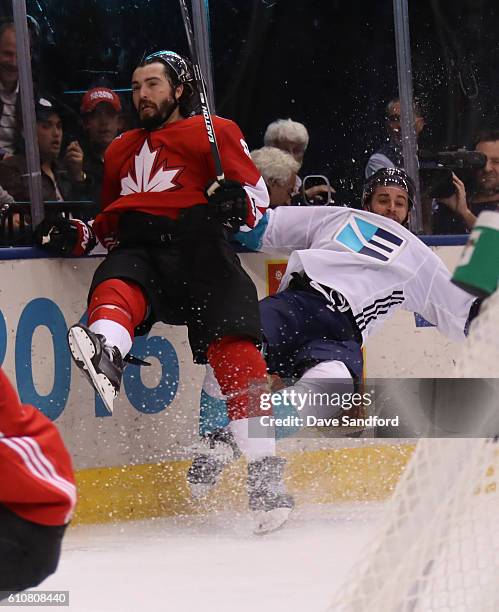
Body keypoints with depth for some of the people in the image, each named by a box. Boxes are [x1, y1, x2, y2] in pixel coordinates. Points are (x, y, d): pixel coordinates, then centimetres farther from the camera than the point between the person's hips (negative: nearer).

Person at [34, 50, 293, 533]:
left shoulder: (215, 132, 15)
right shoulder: (120, 152, 32)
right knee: (115, 289, -33)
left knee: (232, 349, -21)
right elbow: (111, 224, 38)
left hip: (198, 249, -4)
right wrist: (76, 234, 17)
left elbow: (258, 196, 8)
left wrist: (235, 201, -15)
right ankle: (105, 355, -68)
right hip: (137, 254, 4)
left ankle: (264, 474, -24)